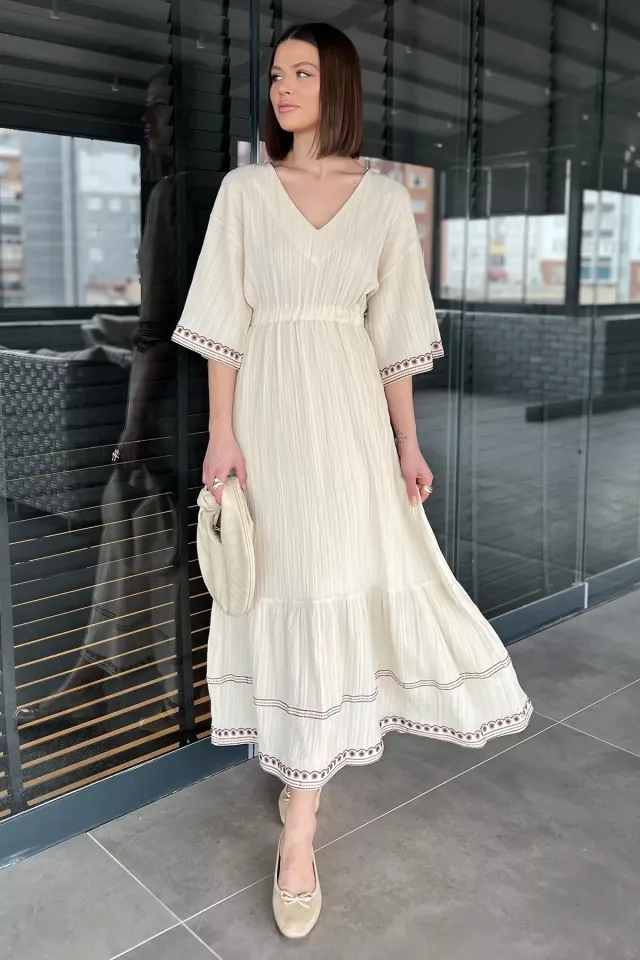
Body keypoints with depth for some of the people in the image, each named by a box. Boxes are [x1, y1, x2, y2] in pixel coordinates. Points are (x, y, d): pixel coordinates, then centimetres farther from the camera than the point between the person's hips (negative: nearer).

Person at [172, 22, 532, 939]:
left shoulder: (385, 198, 6)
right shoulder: (244, 190, 4)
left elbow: (393, 333, 6)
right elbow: (224, 324, 0)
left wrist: (408, 442, 3)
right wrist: (222, 434, -7)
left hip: (348, 411, 0)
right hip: (269, 408, 0)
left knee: (336, 583, -3)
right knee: (286, 585, 5)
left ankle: (298, 826, 10)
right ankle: (301, 760, 28)